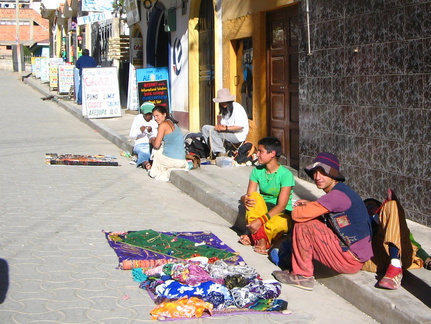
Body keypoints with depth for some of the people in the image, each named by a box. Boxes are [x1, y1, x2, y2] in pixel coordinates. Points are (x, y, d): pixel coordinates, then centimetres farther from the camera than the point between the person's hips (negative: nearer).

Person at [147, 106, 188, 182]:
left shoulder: (163, 124, -8)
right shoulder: (173, 124, 16)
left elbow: (156, 145, -7)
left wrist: (151, 140, 14)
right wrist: (155, 139, 21)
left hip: (171, 160, -6)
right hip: (182, 161, 6)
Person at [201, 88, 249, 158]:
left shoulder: (237, 107, -13)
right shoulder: (225, 109, 13)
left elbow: (241, 126, -22)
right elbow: (223, 124, 12)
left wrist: (225, 128, -24)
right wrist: (219, 126, -12)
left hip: (238, 136, -9)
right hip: (228, 133, 9)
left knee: (212, 131, -24)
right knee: (205, 128, 1)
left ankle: (221, 153, -20)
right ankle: (214, 152, -8)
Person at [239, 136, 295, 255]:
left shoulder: (286, 175, -16)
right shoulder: (257, 171, 1)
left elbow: (281, 206, -22)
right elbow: (249, 195, -4)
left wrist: (260, 220, -32)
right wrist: (245, 199, -30)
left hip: (282, 214, -5)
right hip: (263, 209, 5)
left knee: (279, 223, -40)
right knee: (254, 196, -28)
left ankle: (254, 236, -19)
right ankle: (261, 238, -30)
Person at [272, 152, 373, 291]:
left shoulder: (337, 195, -21)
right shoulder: (341, 190, 9)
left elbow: (298, 215, -22)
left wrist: (297, 208, 3)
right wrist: (311, 205, 7)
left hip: (349, 259, -10)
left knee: (303, 225, -13)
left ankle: (302, 275, -1)